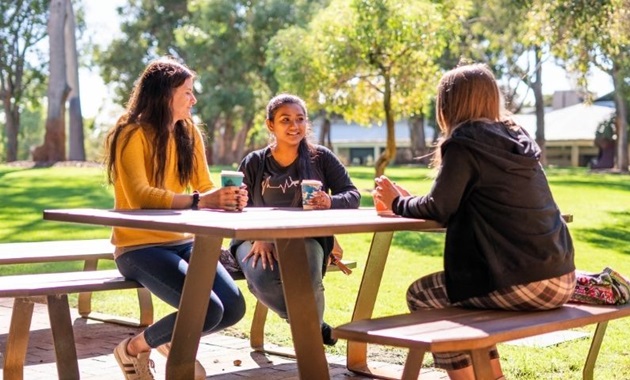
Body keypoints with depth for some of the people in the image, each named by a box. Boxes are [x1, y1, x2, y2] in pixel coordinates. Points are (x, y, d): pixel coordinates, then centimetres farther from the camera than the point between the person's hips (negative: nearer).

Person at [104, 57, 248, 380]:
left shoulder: (189, 133, 8)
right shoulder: (131, 135, -12)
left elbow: (205, 187, 2)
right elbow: (140, 196, -25)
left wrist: (229, 199, -22)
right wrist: (199, 201, -37)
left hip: (181, 241, 6)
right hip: (139, 247, -6)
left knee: (233, 308, -12)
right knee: (208, 310, -24)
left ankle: (173, 342, 19)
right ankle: (134, 348, 3)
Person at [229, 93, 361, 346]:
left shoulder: (321, 158, 9)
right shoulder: (253, 163, 8)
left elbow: (352, 196, 4)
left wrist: (331, 202, -22)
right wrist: (259, 238, -22)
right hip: (257, 238, 1)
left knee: (307, 279, -35)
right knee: (263, 281, -33)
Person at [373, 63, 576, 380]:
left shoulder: (464, 144, -7)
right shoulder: (515, 139, 16)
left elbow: (439, 209, -9)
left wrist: (397, 202, 11)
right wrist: (410, 200, 22)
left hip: (524, 283, -8)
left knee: (420, 296, 10)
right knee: (467, 288, 30)